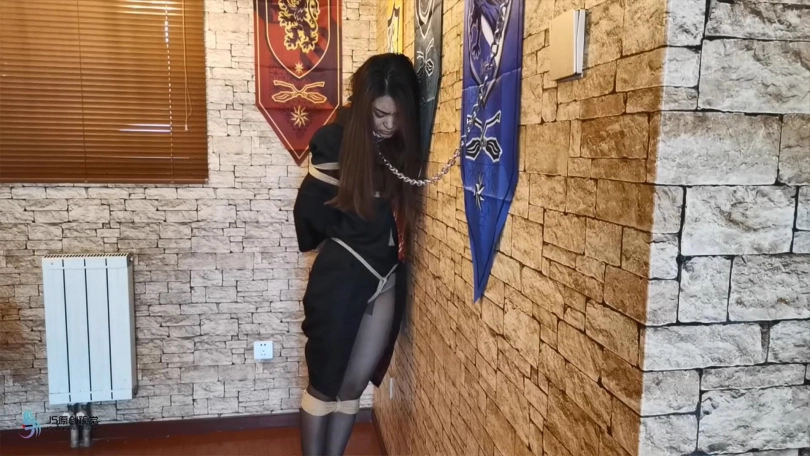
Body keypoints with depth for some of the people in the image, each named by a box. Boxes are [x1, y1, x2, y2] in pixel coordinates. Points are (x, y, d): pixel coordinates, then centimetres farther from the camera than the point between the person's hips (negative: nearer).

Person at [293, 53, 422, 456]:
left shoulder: (404, 144, -1)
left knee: (354, 385, 15)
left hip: (387, 280, 4)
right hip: (340, 278, -4)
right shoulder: (335, 141, -13)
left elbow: (403, 210, 7)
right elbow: (311, 215, -11)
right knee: (324, 385, 10)